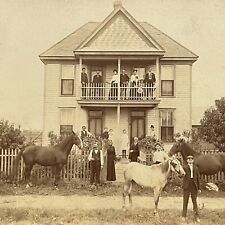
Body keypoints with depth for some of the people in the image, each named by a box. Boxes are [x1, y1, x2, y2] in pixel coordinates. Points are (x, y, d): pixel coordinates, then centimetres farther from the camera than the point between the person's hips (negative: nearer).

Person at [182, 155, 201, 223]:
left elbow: (198, 178, 9)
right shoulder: (184, 167, 1)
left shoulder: (196, 168, 9)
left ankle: (196, 217, 9)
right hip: (186, 186, -2)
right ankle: (184, 216, 14)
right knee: (185, 201, 4)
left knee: (194, 201, 4)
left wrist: (199, 188, 7)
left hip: (194, 187, 2)